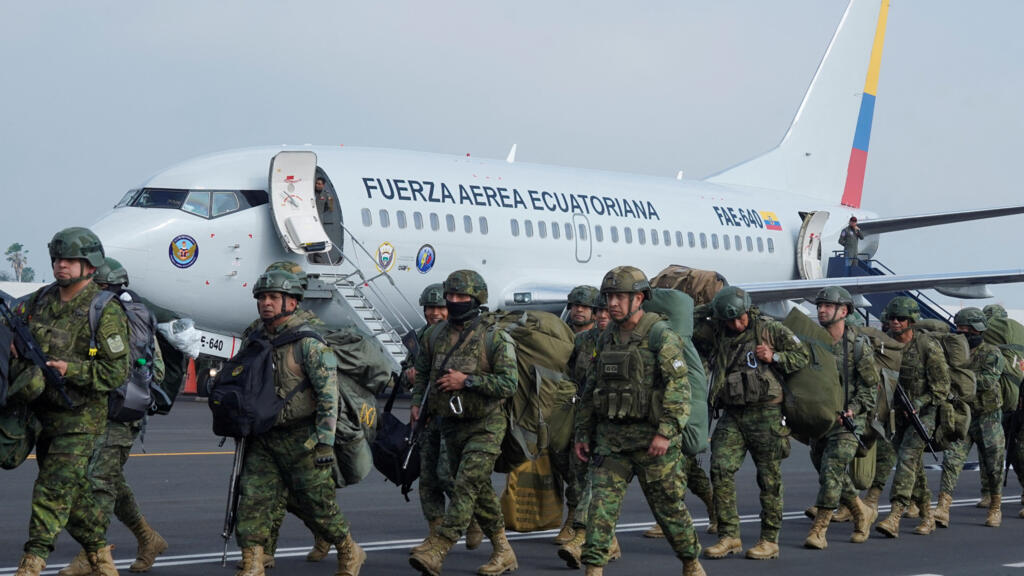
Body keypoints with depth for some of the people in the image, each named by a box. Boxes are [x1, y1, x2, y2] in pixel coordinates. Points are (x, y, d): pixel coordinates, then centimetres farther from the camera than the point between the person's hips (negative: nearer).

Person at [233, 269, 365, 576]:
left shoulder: (309, 342, -13)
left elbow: (329, 396, -16)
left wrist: (325, 444, -20)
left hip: (302, 439, -6)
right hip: (264, 440, 6)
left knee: (316, 505, 4)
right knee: (252, 500, -5)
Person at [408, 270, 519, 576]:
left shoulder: (495, 337, -10)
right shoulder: (436, 335, 7)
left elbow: (509, 383, -16)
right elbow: (423, 372, 19)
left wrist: (468, 380, -21)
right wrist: (417, 403, 3)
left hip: (485, 426, -6)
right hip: (451, 424, 6)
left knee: (466, 485, -16)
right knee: (480, 490, 11)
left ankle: (436, 550, -25)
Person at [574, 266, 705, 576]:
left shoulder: (661, 337, -8)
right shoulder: (607, 339, 12)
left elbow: (679, 388, -14)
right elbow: (590, 390, 18)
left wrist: (666, 433, -22)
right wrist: (583, 433, 15)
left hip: (650, 436, -5)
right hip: (610, 436, 5)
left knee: (668, 505, 6)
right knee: (601, 501, -7)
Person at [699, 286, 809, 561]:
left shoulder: (770, 329, -1)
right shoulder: (716, 335, 8)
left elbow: (802, 356, 4)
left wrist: (775, 357, -11)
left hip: (765, 413, -4)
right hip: (732, 415, 4)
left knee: (769, 477, 0)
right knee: (721, 469, -8)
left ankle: (770, 540, 8)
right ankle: (729, 536, -2)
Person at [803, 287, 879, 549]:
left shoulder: (858, 346, -5)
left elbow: (871, 386, -3)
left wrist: (852, 409, -16)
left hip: (847, 421, -5)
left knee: (831, 472, -15)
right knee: (831, 476, 12)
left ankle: (818, 530, -14)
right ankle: (862, 513, 34)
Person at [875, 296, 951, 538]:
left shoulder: (928, 347, -15)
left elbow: (942, 387, -12)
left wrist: (919, 403, -22)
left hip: (924, 411, -6)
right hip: (899, 413, 6)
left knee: (907, 457, -20)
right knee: (913, 464, 11)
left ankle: (895, 516, -28)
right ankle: (927, 515, 25)